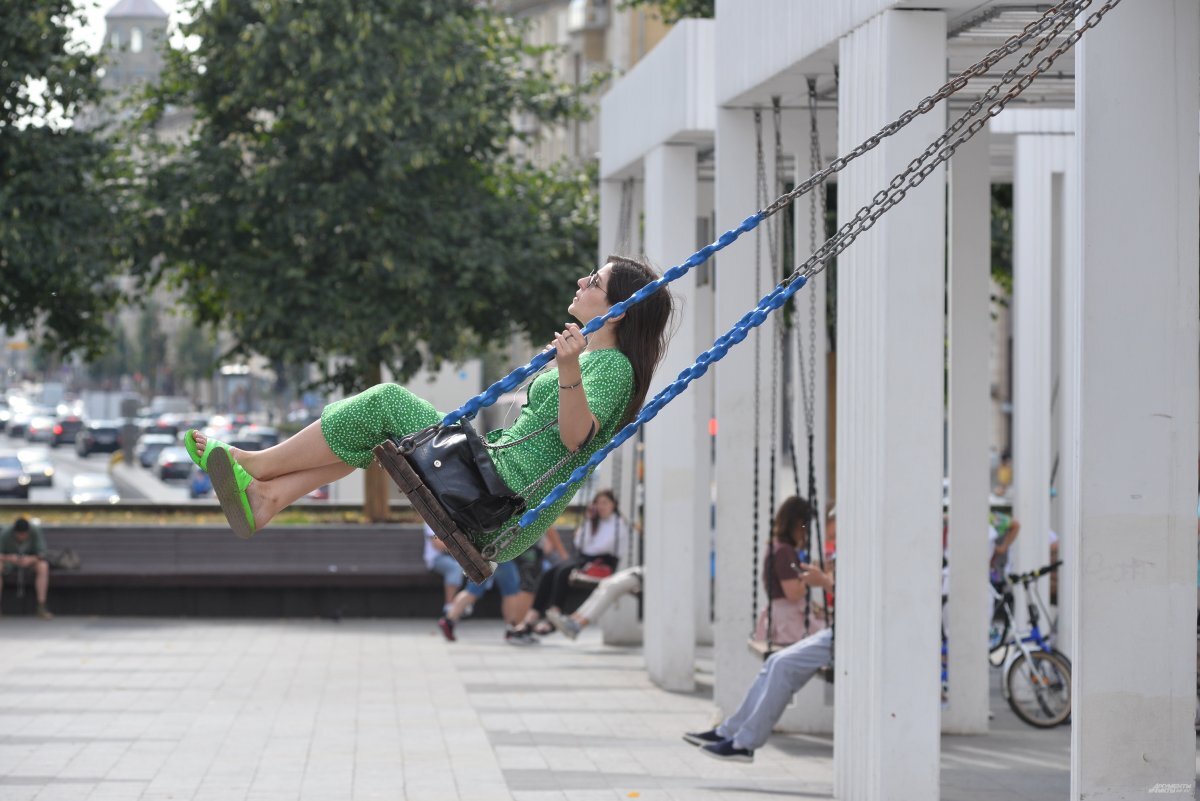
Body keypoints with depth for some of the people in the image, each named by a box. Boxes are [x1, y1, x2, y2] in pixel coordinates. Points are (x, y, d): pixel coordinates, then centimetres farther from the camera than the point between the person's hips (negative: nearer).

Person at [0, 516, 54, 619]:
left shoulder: (36, 532, -19)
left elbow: (41, 554, -21)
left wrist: (31, 559, -42)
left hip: (30, 563, 1)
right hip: (9, 565, -1)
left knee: (43, 566, -32)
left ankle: (41, 608, -30)